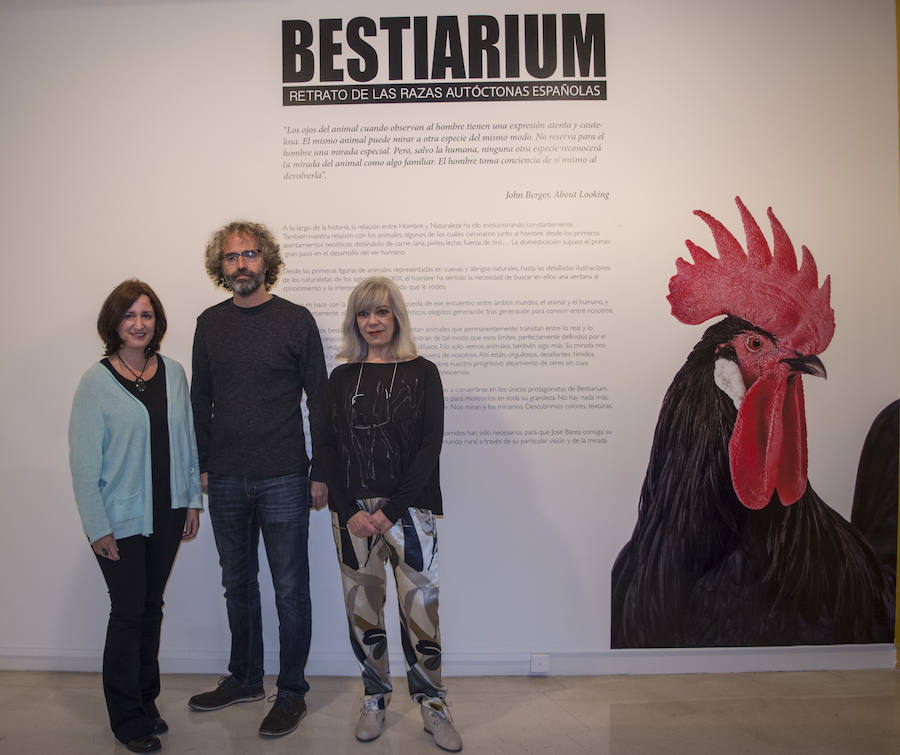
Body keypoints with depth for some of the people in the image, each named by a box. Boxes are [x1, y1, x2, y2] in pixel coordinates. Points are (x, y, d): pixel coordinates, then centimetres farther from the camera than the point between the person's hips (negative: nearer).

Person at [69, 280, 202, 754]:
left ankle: (147, 702, 32)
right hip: (122, 519, -4)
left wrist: (192, 501, 8)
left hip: (167, 513, 4)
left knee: (152, 606, 15)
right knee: (129, 611, 3)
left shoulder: (173, 373, 3)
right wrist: (97, 528, -11)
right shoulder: (96, 382, -9)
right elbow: (83, 462, -9)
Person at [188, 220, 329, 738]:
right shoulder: (210, 323, 7)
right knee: (238, 584, 17)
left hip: (283, 480, -4)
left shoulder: (296, 320, -4)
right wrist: (202, 465, 9)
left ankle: (292, 694, 22)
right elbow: (201, 400, 13)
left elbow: (320, 400, -3)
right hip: (226, 481, 4)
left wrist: (320, 473, -5)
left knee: (290, 589, 5)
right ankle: (245, 679, 36)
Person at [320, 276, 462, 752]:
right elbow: (329, 449, 5)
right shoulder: (342, 378, 9)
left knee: (420, 606, 0)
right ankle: (375, 699, 28)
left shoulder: (422, 373, 2)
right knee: (362, 608, 9)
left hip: (409, 509, -2)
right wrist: (349, 512, -7)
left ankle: (433, 705, 18)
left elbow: (430, 447, -5)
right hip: (352, 512, 3)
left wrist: (391, 509, -12)